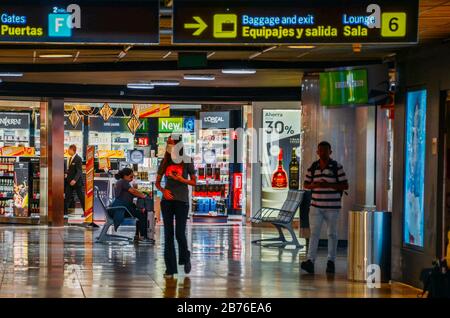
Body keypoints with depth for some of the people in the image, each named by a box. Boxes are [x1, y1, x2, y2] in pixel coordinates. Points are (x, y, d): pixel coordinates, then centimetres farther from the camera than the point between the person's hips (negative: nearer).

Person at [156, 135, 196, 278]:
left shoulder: (187, 161, -1)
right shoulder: (165, 162, 7)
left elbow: (194, 182, 2)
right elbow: (157, 182, 11)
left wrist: (181, 179, -15)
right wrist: (163, 190, -8)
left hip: (181, 200, -3)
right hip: (167, 200, 3)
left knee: (180, 233, -7)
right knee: (168, 234, 1)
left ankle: (185, 259, 22)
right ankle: (170, 268, 3)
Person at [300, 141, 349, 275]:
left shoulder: (337, 167, -2)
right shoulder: (313, 167, 7)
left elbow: (345, 185, -4)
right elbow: (306, 184, 13)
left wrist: (328, 185, -16)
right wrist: (314, 185, -10)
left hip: (332, 207, -2)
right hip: (316, 206, 2)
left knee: (332, 234, 7)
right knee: (314, 233, -6)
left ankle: (331, 261, 16)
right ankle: (310, 261, -13)